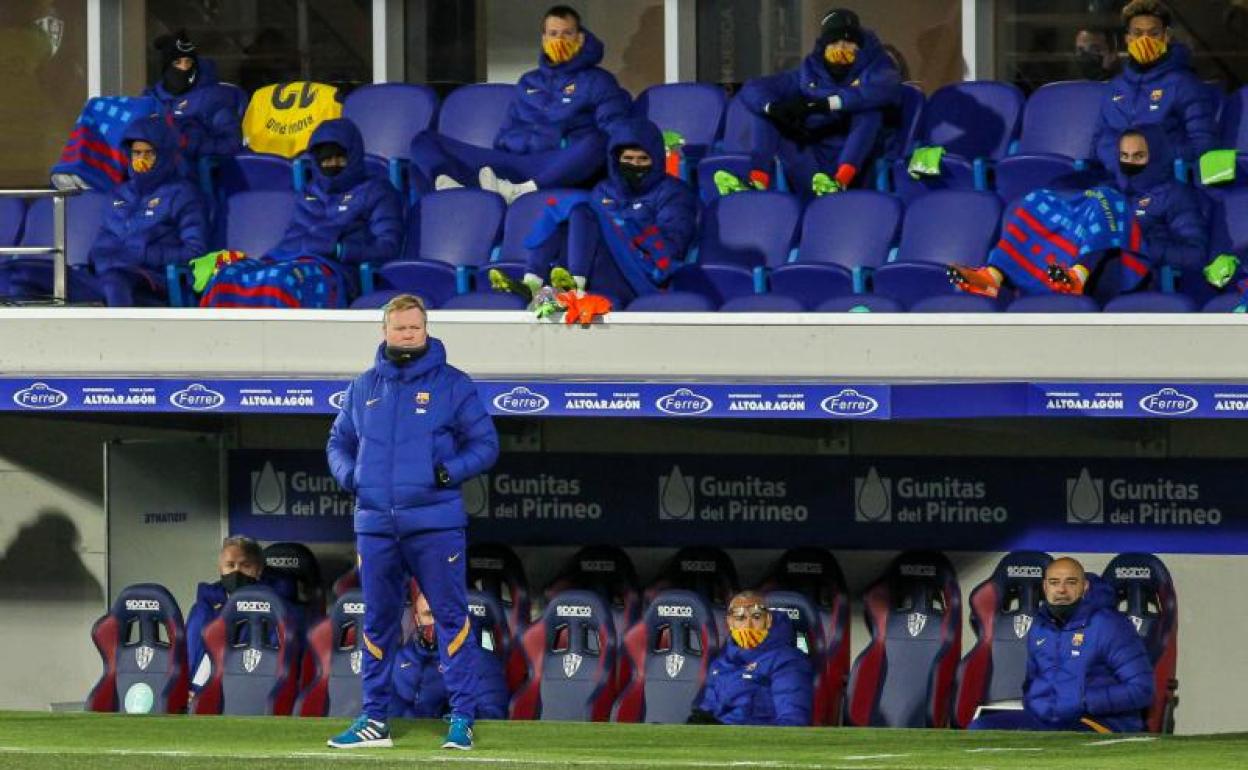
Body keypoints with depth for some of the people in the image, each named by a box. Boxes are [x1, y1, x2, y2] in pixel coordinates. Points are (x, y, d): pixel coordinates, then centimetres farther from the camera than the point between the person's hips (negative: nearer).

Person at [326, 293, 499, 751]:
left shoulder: (452, 384, 2)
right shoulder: (363, 388, 13)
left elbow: (485, 444, 2)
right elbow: (339, 442, 21)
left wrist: (451, 471, -16)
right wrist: (347, 474, 0)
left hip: (435, 523, -4)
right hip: (374, 523, 4)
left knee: (451, 617, -5)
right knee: (377, 621, 9)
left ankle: (462, 717, -2)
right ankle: (374, 720, 16)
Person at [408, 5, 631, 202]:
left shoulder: (597, 81, 15)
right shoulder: (528, 82, 29)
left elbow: (615, 129, 2)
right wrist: (492, 165, 11)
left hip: (559, 170, -4)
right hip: (511, 161, 4)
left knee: (594, 144, -40)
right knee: (425, 140, -9)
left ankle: (520, 193, -54)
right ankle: (450, 188, -44)